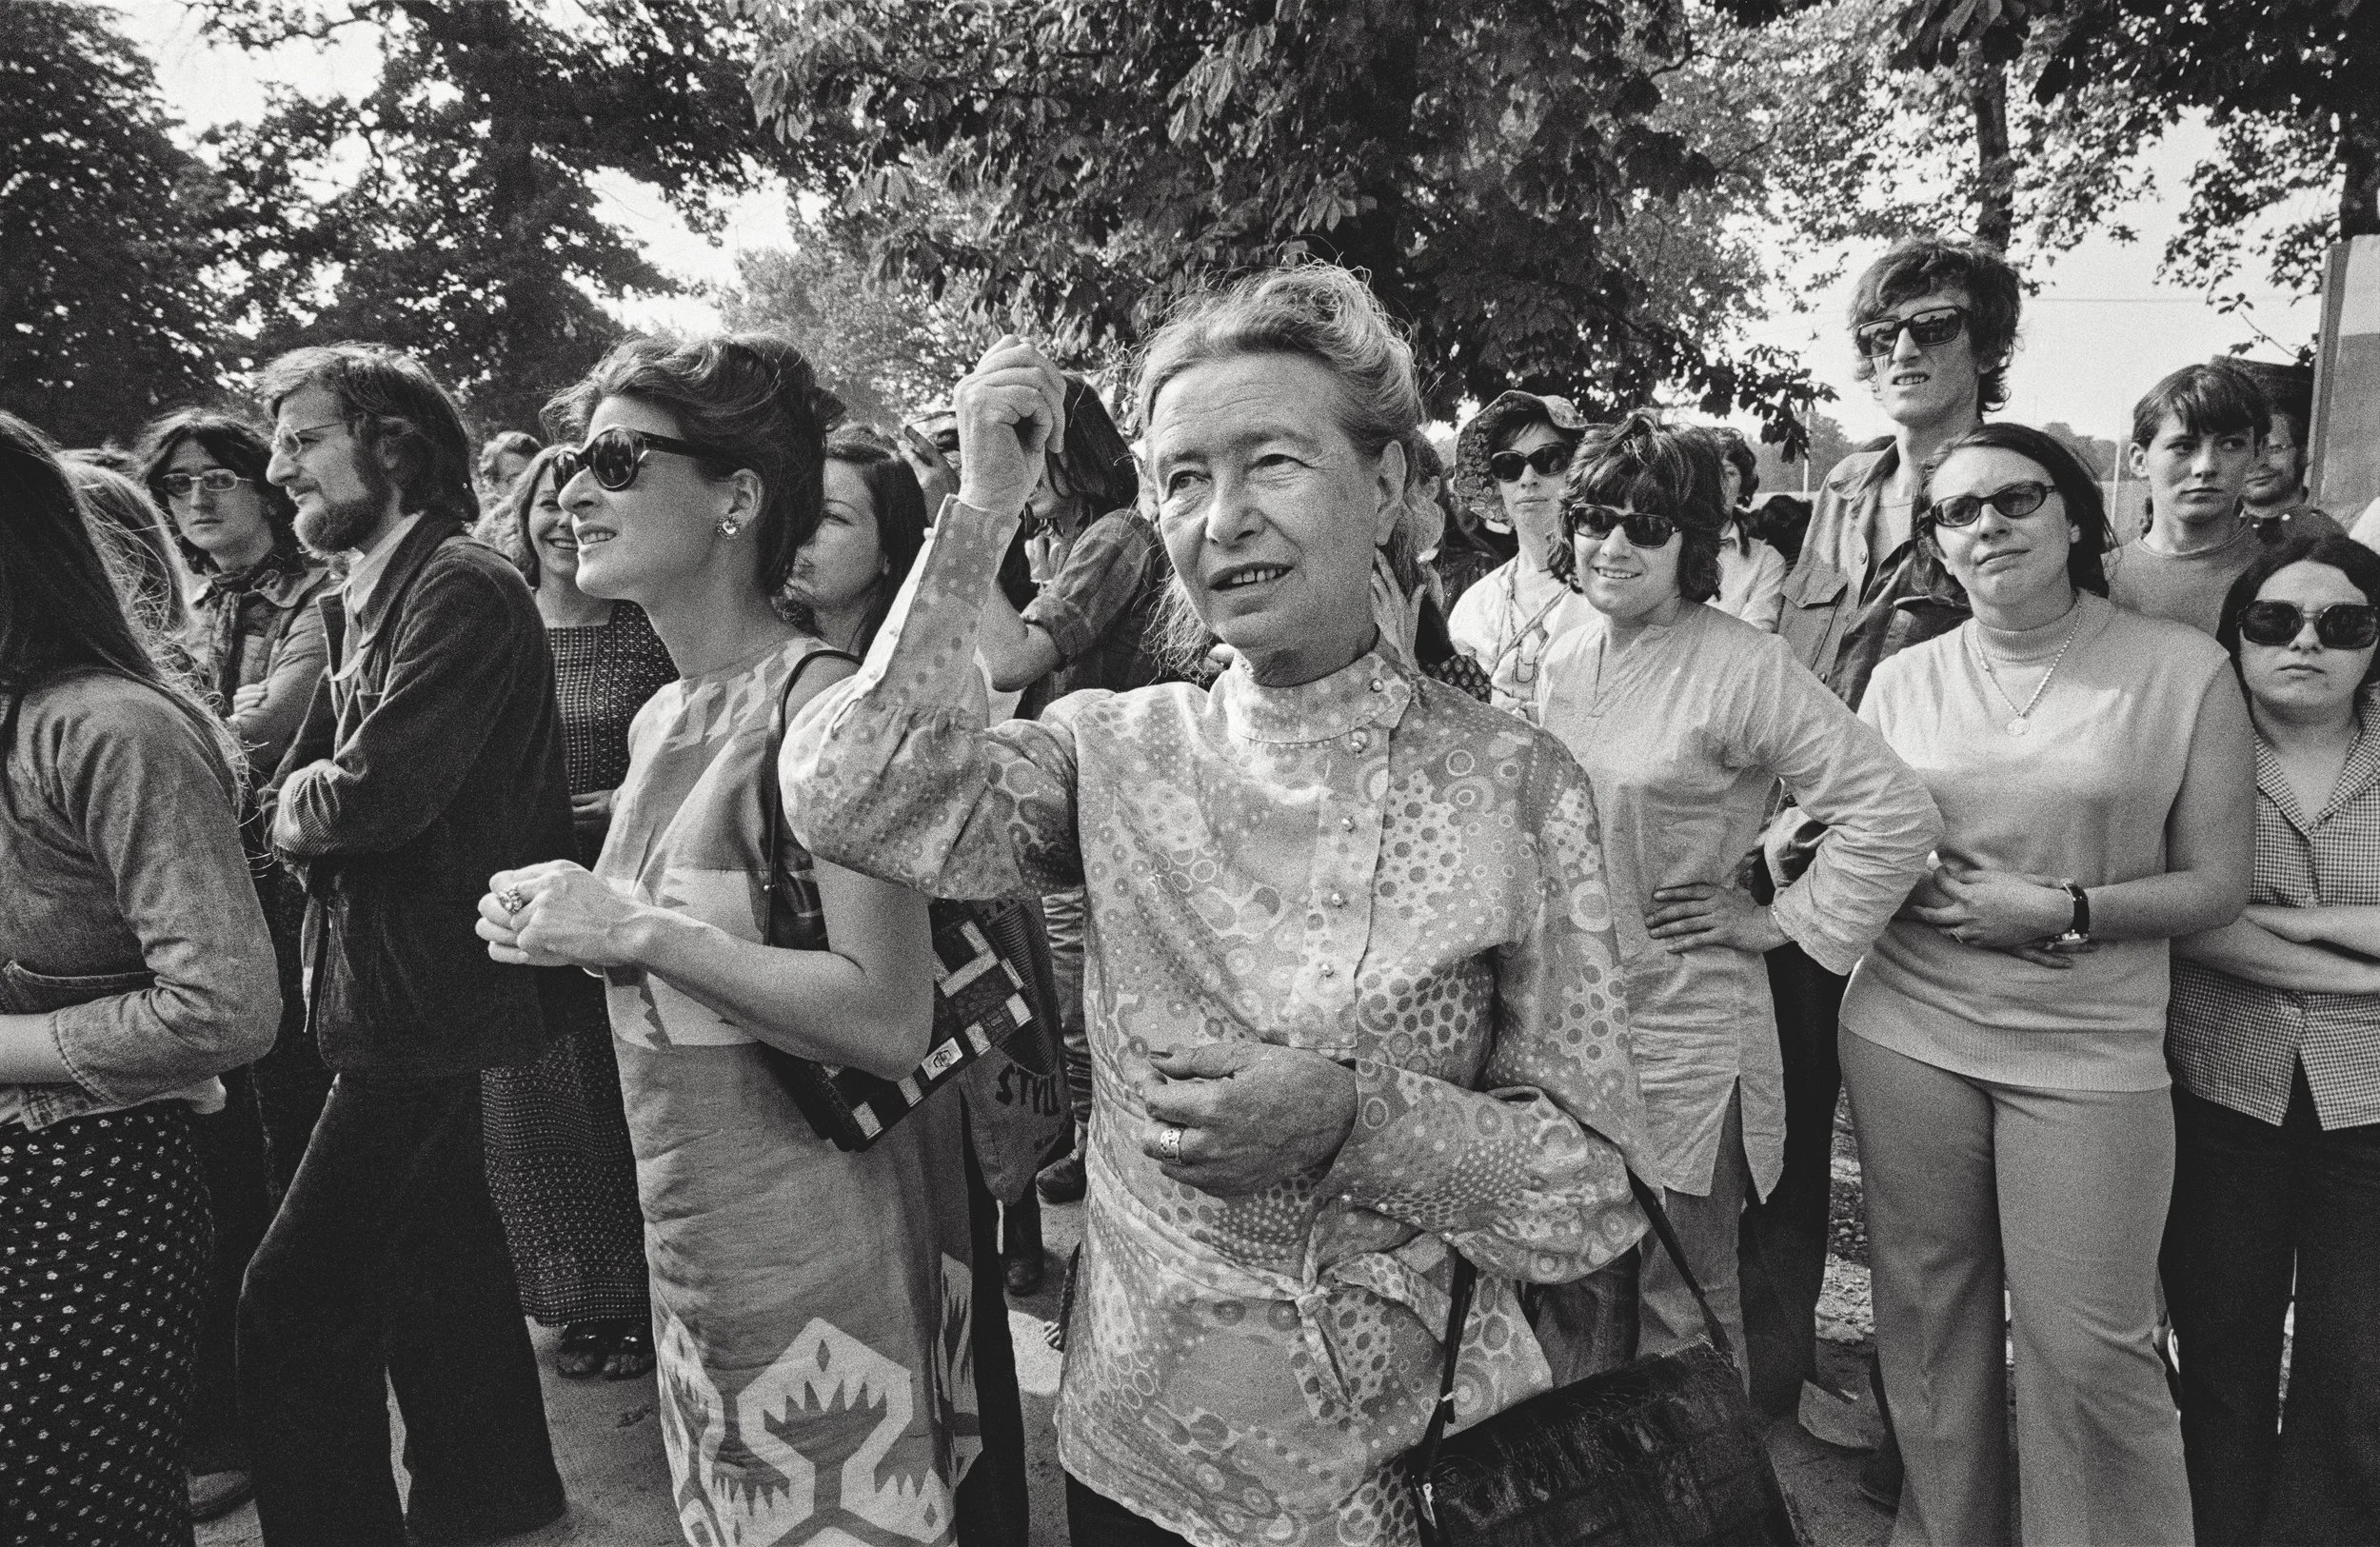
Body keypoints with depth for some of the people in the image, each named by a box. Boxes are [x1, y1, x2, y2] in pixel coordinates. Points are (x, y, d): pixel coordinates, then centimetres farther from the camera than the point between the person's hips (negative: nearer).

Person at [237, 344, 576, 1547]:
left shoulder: (460, 590, -16)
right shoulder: (358, 604, 14)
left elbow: (377, 792, -23)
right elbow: (296, 796, 14)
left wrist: (307, 804, -4)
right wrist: (309, 805, -7)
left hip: (428, 997, -10)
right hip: (391, 986, 10)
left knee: (297, 1303, -7)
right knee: (439, 1265, 20)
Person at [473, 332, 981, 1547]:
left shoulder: (817, 698, -19)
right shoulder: (659, 718, 6)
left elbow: (890, 1023, -25)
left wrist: (635, 929, -23)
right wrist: (568, 924, 1)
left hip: (821, 1254, -8)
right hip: (689, 1250, 8)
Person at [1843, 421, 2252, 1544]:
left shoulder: (2184, 670, -1)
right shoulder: (1904, 681, 7)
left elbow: (2215, 884, -1)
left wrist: (2062, 914, -14)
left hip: (2090, 1057, -2)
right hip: (1906, 1036, 2)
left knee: (2087, 1348, 0)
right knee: (1927, 1319, 11)